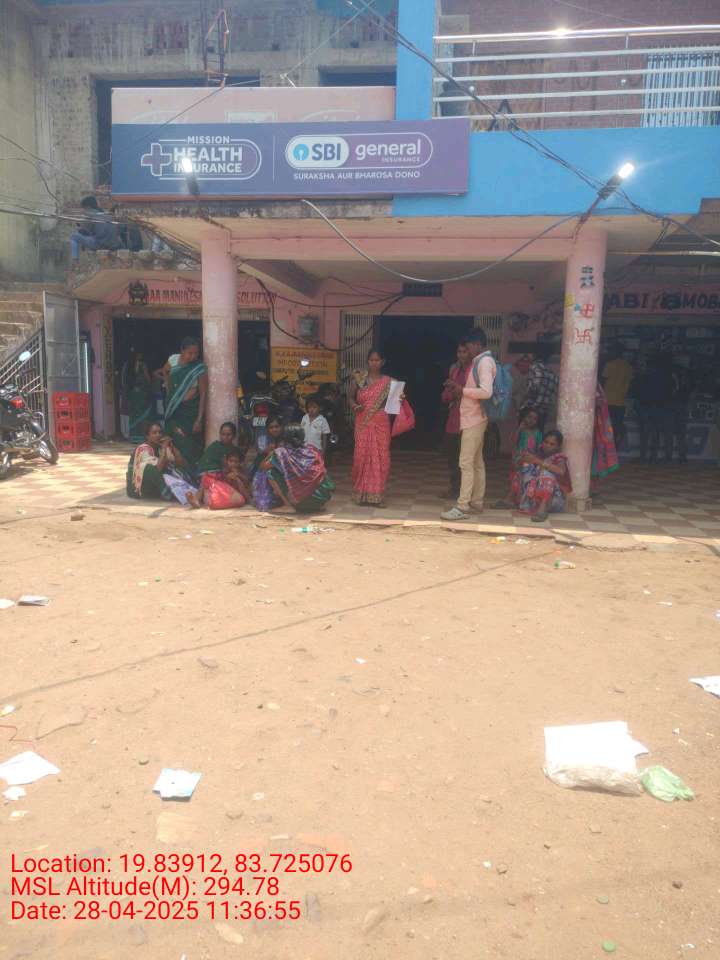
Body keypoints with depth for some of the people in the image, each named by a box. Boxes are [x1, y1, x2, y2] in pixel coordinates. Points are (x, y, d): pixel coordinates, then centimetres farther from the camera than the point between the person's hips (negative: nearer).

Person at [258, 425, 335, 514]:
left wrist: (272, 453, 32)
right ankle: (319, 505, 25)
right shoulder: (313, 449, 11)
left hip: (306, 497, -5)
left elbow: (263, 467, 12)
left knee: (271, 473, 7)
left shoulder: (282, 452, 0)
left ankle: (289, 506, 4)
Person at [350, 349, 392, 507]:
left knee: (380, 458, -1)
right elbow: (351, 397, 12)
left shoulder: (387, 381, 5)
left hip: (381, 424, 0)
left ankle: (377, 494, 6)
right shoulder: (360, 379, 5)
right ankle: (362, 494, 9)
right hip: (363, 424, 0)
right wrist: (354, 405, -8)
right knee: (362, 457, -2)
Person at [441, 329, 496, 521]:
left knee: (466, 463, -11)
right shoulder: (479, 362, 16)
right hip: (473, 418, 10)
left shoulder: (485, 362, -15)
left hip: (474, 419, -10)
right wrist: (457, 387, 9)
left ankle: (462, 507, -10)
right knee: (477, 462, 14)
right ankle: (476, 502, 21)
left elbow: (486, 392, -27)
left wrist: (462, 390, -19)